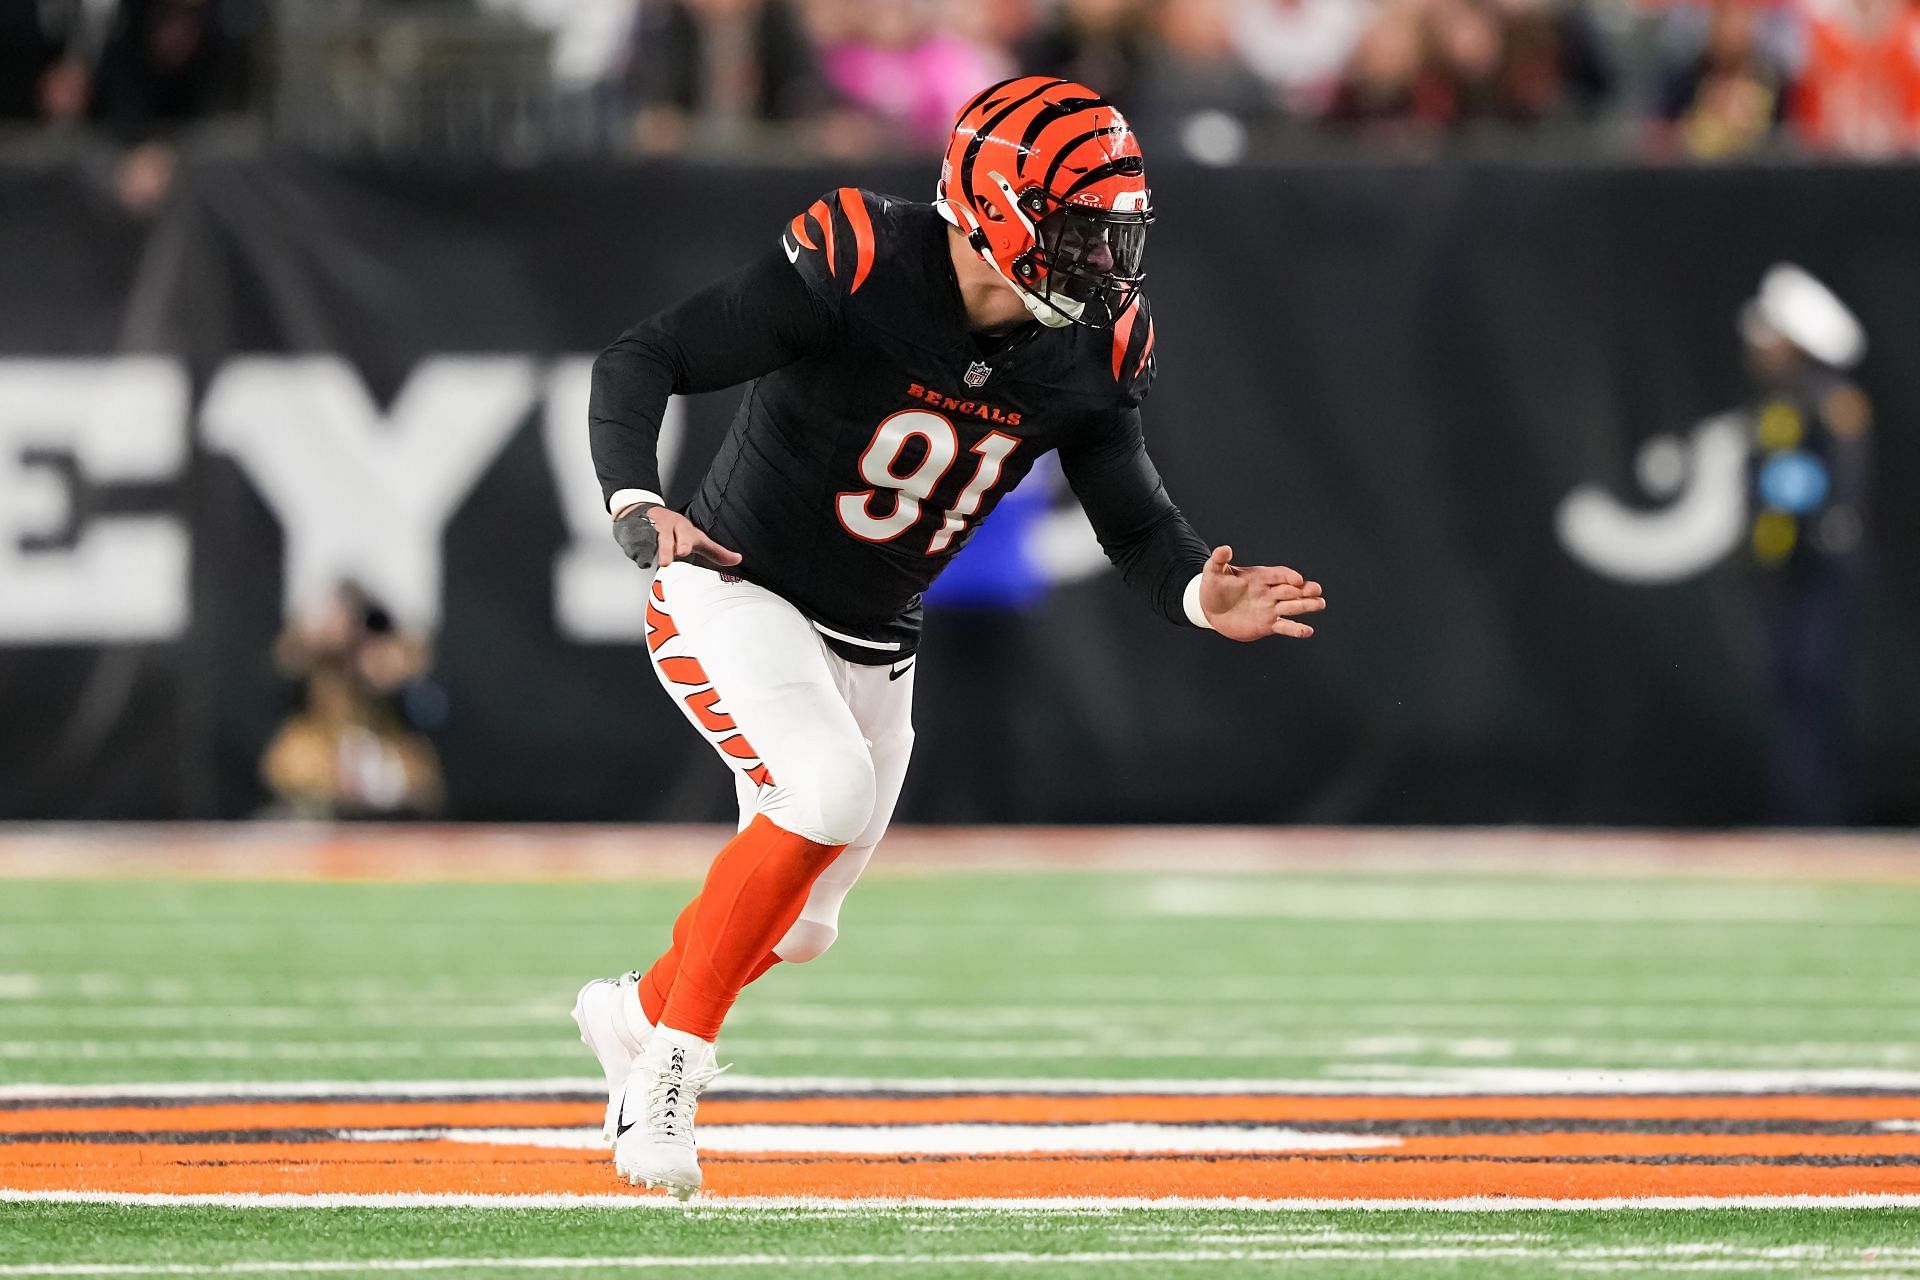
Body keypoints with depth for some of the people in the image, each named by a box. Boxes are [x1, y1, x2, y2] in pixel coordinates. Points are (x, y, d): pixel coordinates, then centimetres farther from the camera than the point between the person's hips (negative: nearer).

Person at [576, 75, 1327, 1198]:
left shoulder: (1091, 349, -9)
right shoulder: (857, 268, -27)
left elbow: (1138, 519, -2)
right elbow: (642, 360, -27)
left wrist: (1201, 594, -24)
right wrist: (636, 501, -44)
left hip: (872, 646, 6)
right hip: (734, 593, -6)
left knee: (798, 929, 13)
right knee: (830, 792, -30)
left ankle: (632, 1013, 45)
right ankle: (672, 1063, -17)